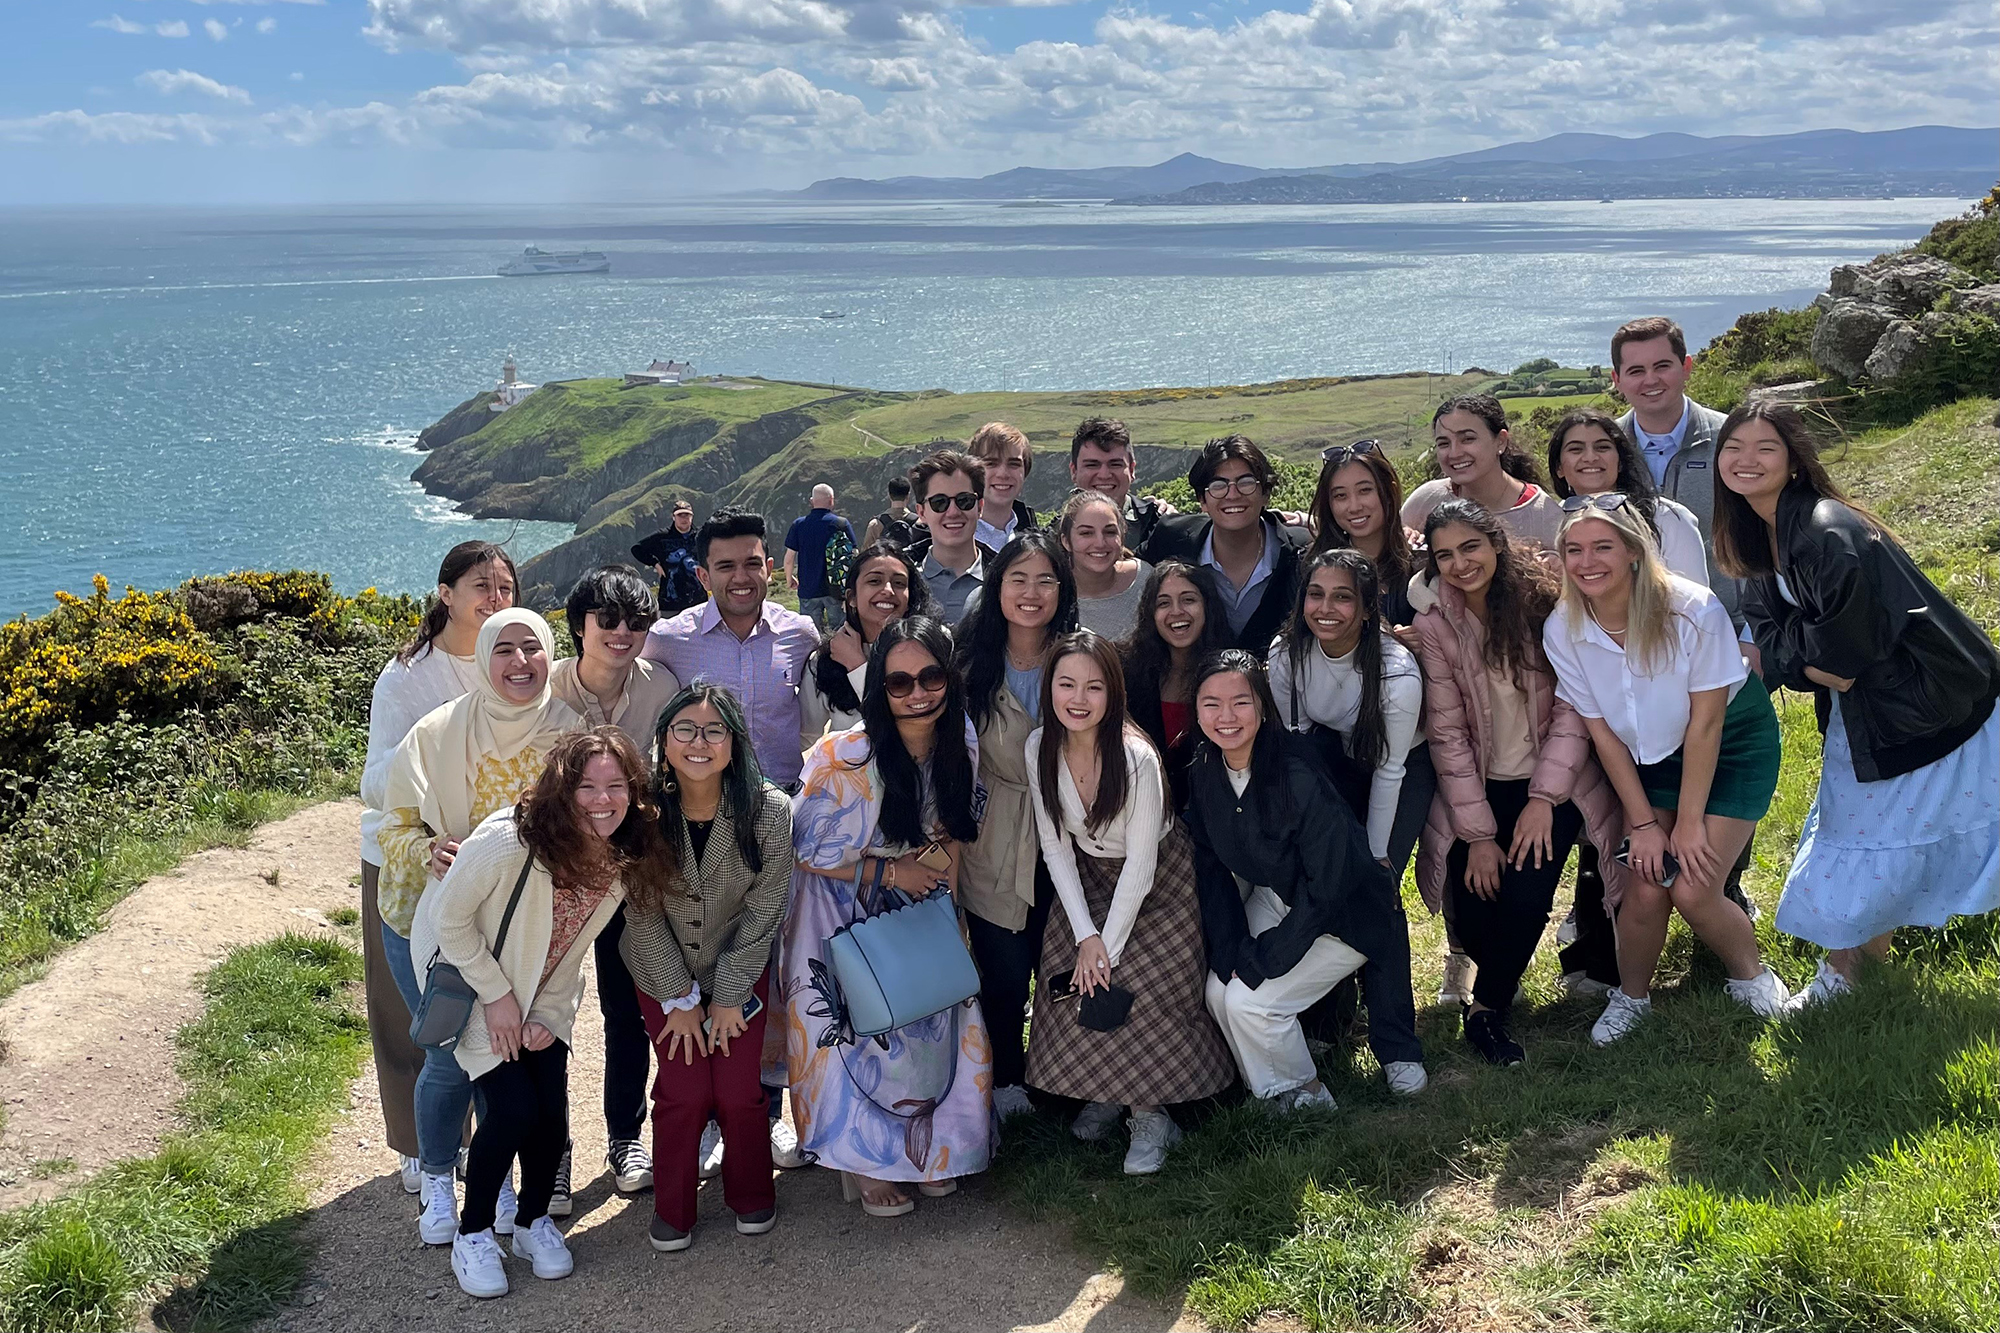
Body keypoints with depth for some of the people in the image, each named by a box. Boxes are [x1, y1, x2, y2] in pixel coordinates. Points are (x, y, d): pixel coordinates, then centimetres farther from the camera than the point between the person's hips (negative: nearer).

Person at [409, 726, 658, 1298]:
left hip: (543, 994, 5)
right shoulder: (507, 842, -35)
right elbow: (449, 919, -22)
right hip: (468, 977, -5)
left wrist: (550, 1013, -8)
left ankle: (535, 1222, 24)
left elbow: (574, 942, -1)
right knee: (512, 1109, -14)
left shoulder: (621, 858, -16)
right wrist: (496, 996, -17)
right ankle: (473, 1235, 10)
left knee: (552, 1111, -3)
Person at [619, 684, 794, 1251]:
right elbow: (643, 913, -11)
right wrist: (682, 998, -9)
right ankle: (672, 1212, 13)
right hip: (663, 971, 0)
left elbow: (762, 911, -12)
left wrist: (728, 996, -9)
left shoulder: (769, 811, -20)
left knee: (738, 1092, -9)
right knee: (685, 1090, -11)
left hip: (740, 968, 0)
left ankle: (751, 1197, 20)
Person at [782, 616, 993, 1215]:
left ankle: (925, 1150, 32)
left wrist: (942, 890, -5)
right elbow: (812, 850, -19)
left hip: (919, 918, 5)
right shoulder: (845, 756, -27)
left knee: (936, 1027, 9)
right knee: (865, 1038, 0)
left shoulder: (961, 748, -9)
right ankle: (866, 1163, 23)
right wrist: (890, 872, -18)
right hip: (846, 918, -5)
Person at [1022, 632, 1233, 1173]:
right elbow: (1055, 845, -7)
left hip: (1161, 881, -4)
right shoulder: (1040, 747, -15)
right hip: (1089, 877, 4)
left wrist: (1109, 947, -21)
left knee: (1138, 987, -17)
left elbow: (1140, 865, -23)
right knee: (1077, 979, -12)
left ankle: (1149, 1114, -2)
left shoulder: (1137, 758, -29)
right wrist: (1085, 935, -14)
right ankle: (1103, 1095, 9)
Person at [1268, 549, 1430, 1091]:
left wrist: (1376, 855, -17)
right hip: (1332, 756, 4)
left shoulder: (1397, 671, -32)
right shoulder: (1286, 655, -21)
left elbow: (1388, 772, -22)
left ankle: (1397, 1048, -9)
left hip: (1404, 767, -4)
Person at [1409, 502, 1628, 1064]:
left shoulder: (1544, 601, -10)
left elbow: (1572, 708, -9)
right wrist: (1478, 834, -11)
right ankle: (1503, 973, 23)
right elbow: (1447, 734, -8)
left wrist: (1543, 798, -15)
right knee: (1472, 906, -13)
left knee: (1526, 895, -20)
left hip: (1552, 782, -1)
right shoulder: (1433, 627, -7)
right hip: (1477, 787, 1)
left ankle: (1487, 1007, 6)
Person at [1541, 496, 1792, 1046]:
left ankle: (1751, 975, 18)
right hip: (1653, 754, 3)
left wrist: (1690, 821, -16)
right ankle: (1631, 996, 18)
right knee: (1646, 886, -10)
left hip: (1733, 745, -3)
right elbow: (1602, 732, -8)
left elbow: (1705, 722, -21)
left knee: (1691, 889, -13)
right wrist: (1643, 822, -8)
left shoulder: (1693, 610, -29)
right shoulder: (1561, 632, -18)